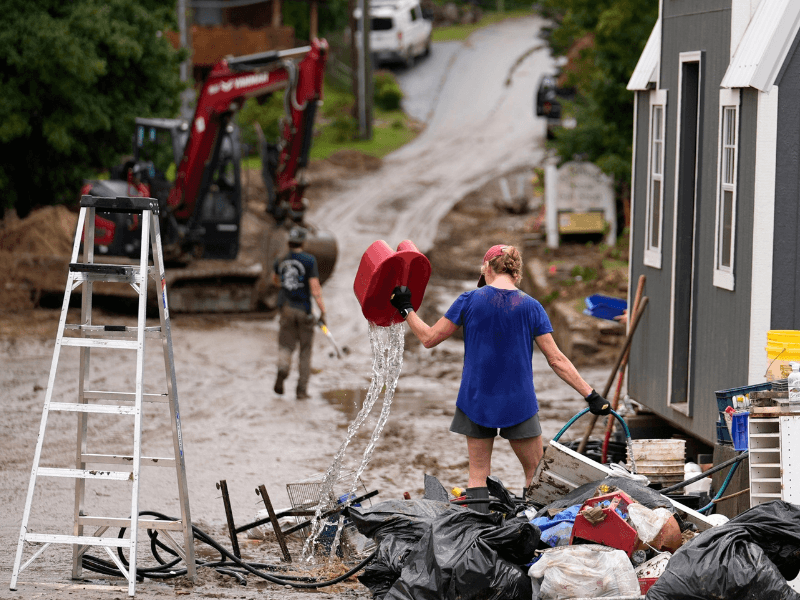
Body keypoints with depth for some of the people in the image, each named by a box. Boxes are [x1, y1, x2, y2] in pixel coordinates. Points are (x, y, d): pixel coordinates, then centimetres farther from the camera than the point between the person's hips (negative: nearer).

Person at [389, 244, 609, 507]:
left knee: (478, 475, 8)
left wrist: (406, 309, 16)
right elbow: (556, 360, -5)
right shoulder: (530, 307, -4)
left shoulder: (470, 300, -5)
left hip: (476, 399, 1)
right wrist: (591, 395, -1)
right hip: (518, 403, -1)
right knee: (536, 474, 10)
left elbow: (429, 338, 1)